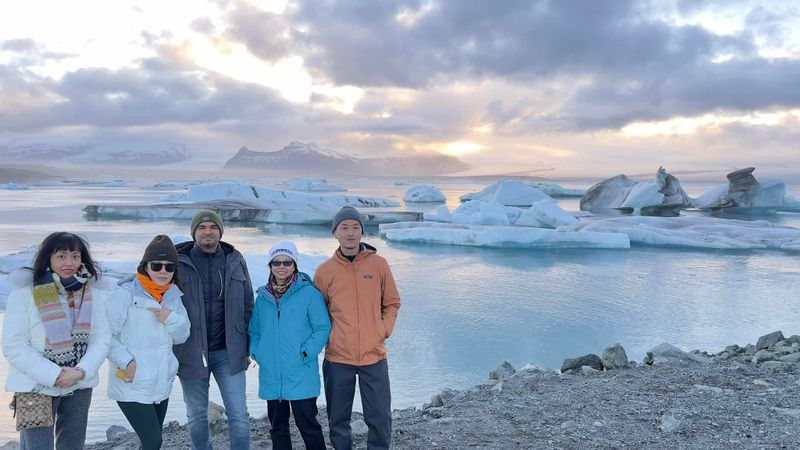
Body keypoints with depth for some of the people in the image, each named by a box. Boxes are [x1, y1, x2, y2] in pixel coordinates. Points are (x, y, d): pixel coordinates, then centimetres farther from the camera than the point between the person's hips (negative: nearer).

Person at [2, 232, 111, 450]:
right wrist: (54, 375, -19)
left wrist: (81, 371, -17)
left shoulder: (91, 293, 0)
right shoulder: (24, 293, -11)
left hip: (80, 387, 4)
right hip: (36, 387, -4)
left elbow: (101, 339, -1)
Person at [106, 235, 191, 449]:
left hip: (161, 384, 7)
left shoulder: (173, 295, 6)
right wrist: (126, 361, -22)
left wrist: (172, 318, -10)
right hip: (132, 385, -6)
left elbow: (182, 336, 8)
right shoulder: (127, 293, -14)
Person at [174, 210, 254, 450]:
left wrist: (246, 348, 8)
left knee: (239, 415, 2)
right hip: (191, 352, -1)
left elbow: (247, 307, 9)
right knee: (197, 416, 14)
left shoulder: (235, 261, 3)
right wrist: (169, 352, -3)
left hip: (228, 351, 1)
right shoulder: (179, 262, -4)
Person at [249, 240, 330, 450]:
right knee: (277, 426, 17)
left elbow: (323, 328, -8)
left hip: (301, 376, -5)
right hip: (271, 375, 5)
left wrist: (305, 353, -15)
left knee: (307, 424, 0)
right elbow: (254, 330, 17)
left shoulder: (309, 293, -8)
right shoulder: (263, 296, 8)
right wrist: (256, 352, 1)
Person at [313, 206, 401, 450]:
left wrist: (384, 330, -3)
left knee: (380, 418, 4)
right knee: (338, 420, 12)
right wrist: (327, 335, -2)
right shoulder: (325, 270, 1)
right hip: (337, 357, 0)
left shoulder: (378, 264, 1)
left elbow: (392, 303, 9)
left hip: (374, 356, 0)